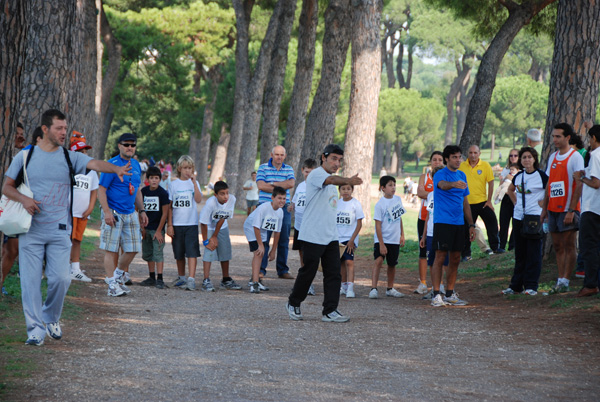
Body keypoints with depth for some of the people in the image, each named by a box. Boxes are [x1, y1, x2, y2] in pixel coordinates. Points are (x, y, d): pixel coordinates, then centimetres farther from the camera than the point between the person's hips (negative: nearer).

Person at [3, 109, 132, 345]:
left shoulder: (70, 157, 4)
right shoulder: (26, 156, 4)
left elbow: (95, 164, -13)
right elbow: (7, 187, 8)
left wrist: (116, 169, -32)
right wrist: (23, 199, -12)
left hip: (59, 230, 1)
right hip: (31, 230, -1)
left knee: (61, 278, -5)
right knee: (31, 280, -4)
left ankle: (51, 318, 21)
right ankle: (35, 329, 3)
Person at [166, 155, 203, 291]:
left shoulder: (193, 183, 3)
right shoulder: (174, 184, 5)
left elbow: (198, 199, -14)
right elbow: (170, 206, 6)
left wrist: (194, 182, -20)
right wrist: (169, 225, 1)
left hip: (191, 223, -2)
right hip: (177, 224, 2)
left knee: (192, 252, -12)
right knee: (179, 253, 11)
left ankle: (191, 279, -16)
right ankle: (181, 278, 26)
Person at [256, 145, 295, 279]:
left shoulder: (289, 169, 10)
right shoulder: (263, 168, 4)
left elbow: (291, 183, -8)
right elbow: (261, 185, -10)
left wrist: (273, 183, -9)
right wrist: (280, 187, -9)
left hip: (283, 207, 2)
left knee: (284, 240, 4)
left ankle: (283, 270, 11)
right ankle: (261, 269, 1)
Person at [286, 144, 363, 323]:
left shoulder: (331, 181, 18)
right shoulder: (316, 174, -13)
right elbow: (331, 180, -35)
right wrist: (348, 180, -54)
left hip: (331, 236, 8)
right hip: (313, 236, -8)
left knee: (334, 274, 0)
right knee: (308, 272, 1)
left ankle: (330, 311, 1)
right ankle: (293, 304, 19)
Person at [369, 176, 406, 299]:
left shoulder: (398, 199, 5)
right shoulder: (380, 204, -13)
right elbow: (378, 224, -14)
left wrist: (402, 235, 14)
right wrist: (381, 244, -17)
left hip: (395, 239, 5)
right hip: (382, 239, -5)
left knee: (392, 264, 13)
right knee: (378, 261, -18)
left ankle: (390, 289, 26)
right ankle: (373, 289, -20)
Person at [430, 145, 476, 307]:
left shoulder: (462, 175, 15)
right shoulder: (440, 174, -6)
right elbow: (443, 185, -31)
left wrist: (471, 224, 18)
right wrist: (454, 184, -54)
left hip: (459, 223, 7)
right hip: (443, 222, -7)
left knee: (455, 259, 9)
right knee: (440, 257, -8)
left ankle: (450, 294, 17)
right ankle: (436, 295, -6)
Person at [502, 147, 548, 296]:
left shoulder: (541, 175, -6)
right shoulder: (518, 176, 11)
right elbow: (510, 190, 30)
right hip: (518, 217, 5)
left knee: (533, 252, -4)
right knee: (519, 252, 10)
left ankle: (531, 286, 1)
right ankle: (516, 285, 15)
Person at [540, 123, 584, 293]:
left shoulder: (575, 157, -8)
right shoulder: (552, 157, 14)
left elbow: (579, 185, -13)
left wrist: (571, 210, -19)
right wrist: (544, 208, 14)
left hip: (568, 209, -7)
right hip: (553, 209, 7)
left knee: (569, 246, -4)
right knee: (557, 246, 8)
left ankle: (565, 281, -4)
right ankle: (560, 279, 11)